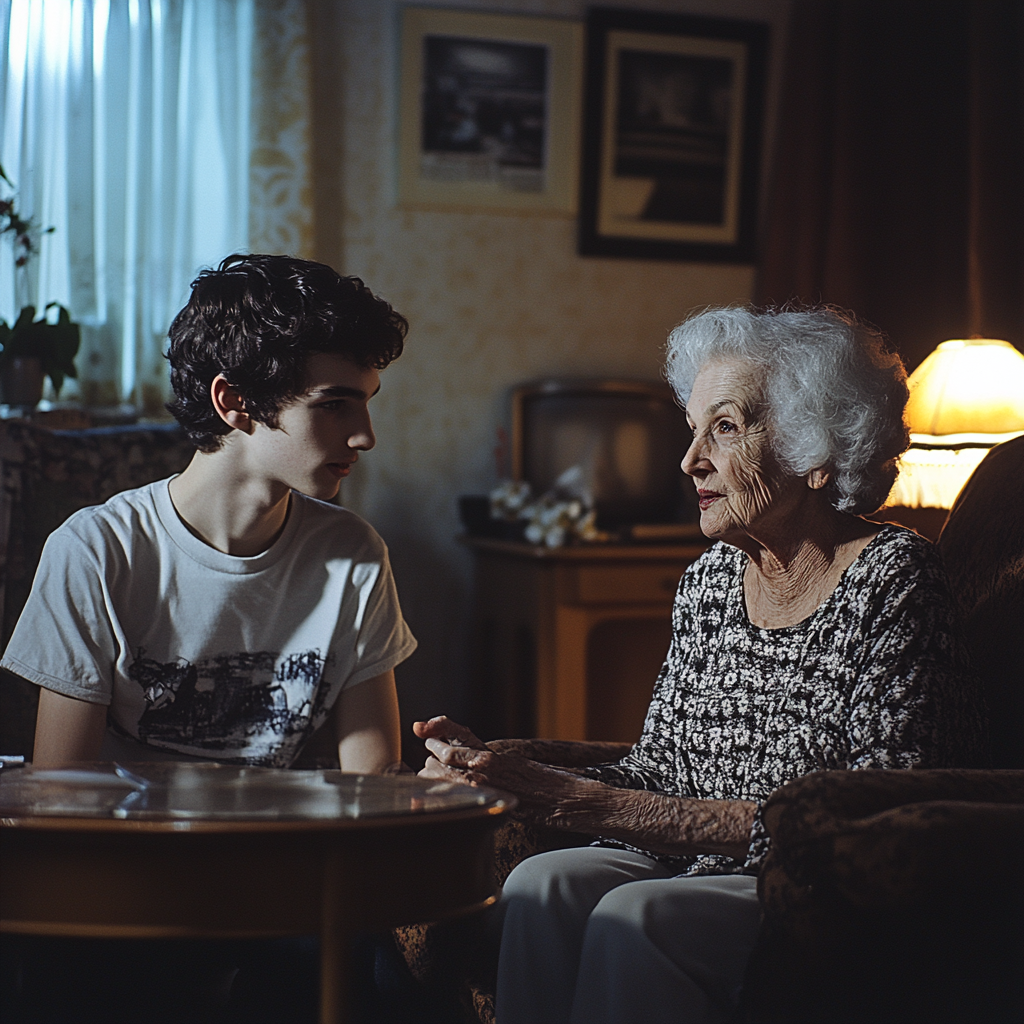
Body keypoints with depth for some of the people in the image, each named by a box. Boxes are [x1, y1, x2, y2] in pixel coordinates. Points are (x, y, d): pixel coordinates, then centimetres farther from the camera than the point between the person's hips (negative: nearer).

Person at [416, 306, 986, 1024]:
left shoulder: (893, 581, -12)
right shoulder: (711, 579, 9)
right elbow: (659, 769, 10)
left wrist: (614, 810, -23)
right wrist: (513, 778, -9)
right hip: (710, 871, 6)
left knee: (636, 916, -28)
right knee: (543, 882, -18)